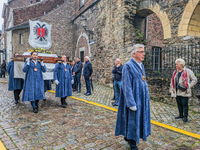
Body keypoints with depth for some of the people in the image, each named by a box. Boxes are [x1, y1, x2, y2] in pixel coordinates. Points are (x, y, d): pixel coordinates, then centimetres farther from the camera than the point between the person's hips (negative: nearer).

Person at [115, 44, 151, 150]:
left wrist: (146, 97, 16)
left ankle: (128, 137, 40)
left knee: (140, 118, 19)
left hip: (142, 99, 9)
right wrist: (132, 104, -22)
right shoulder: (128, 66, -18)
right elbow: (127, 87, -21)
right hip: (134, 99, -9)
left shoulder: (141, 66, 10)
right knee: (132, 120, 5)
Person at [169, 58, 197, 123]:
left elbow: (194, 80, -3)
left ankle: (185, 117, 13)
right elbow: (172, 81, 20)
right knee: (179, 104, 13)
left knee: (184, 104, 0)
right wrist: (172, 89, 12)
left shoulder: (188, 71, -5)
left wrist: (188, 86, -10)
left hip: (184, 92, -5)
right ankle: (181, 115, 28)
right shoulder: (175, 72, 12)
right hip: (177, 92, 6)